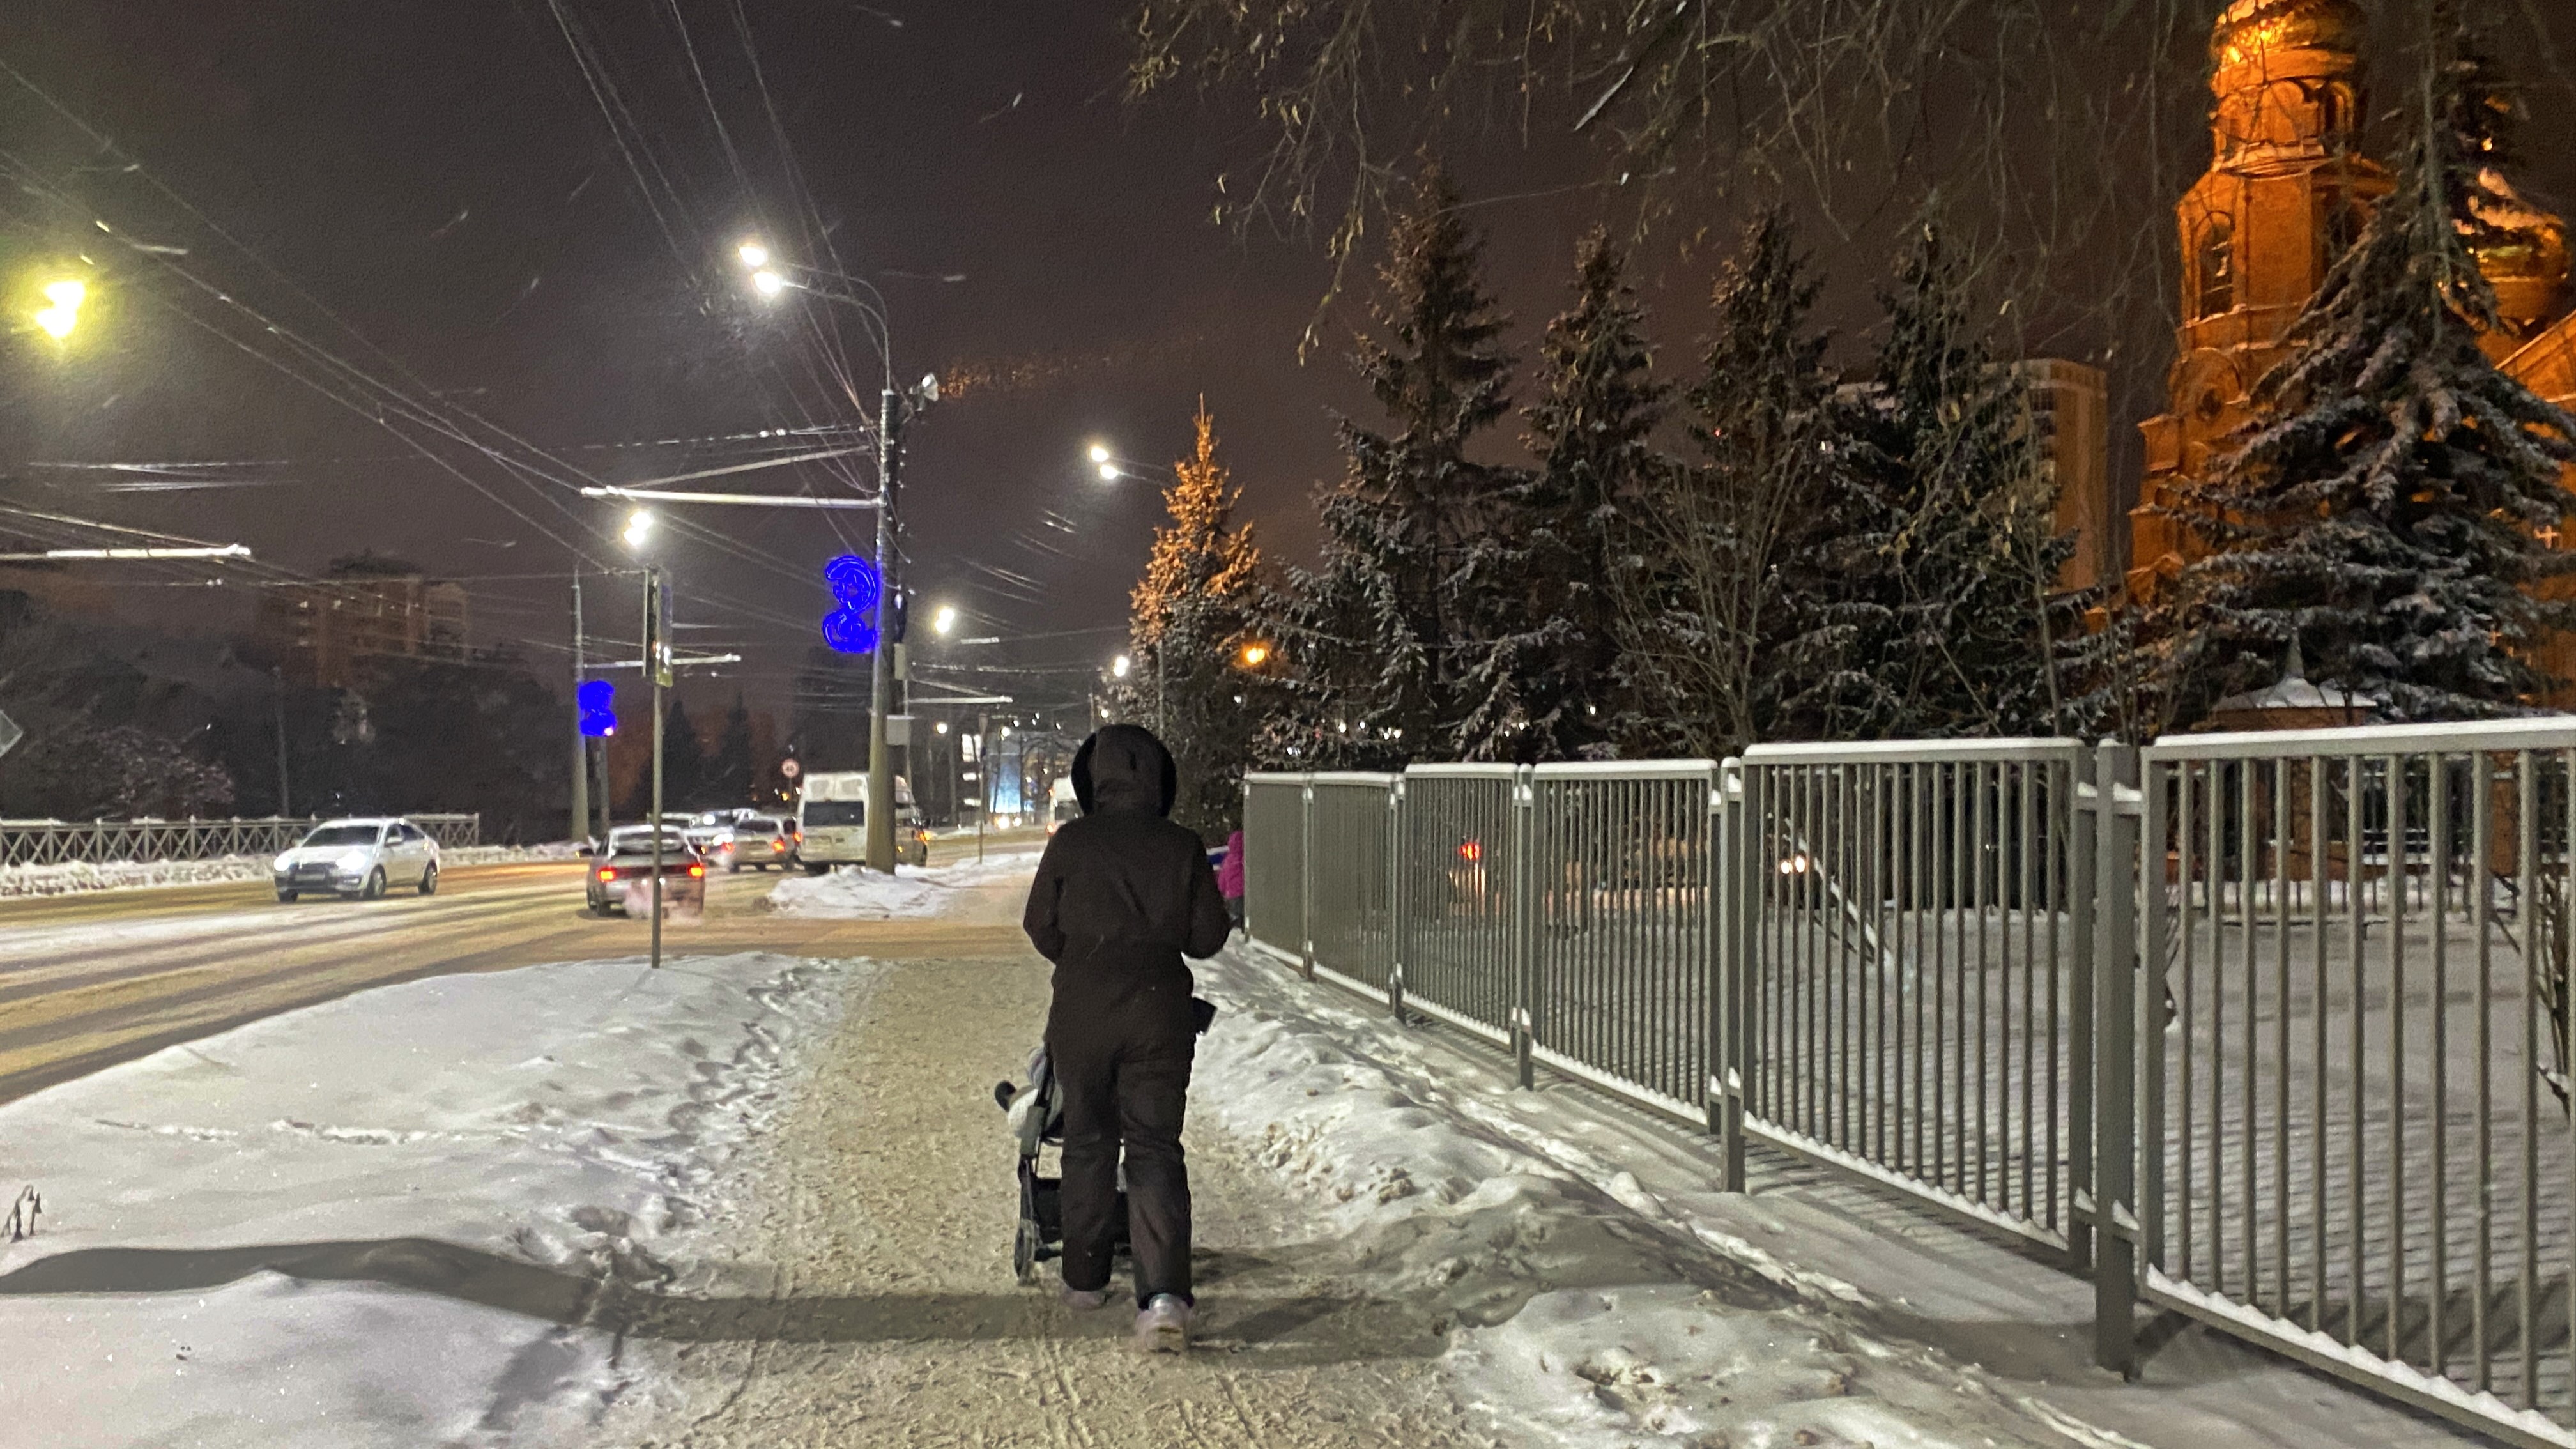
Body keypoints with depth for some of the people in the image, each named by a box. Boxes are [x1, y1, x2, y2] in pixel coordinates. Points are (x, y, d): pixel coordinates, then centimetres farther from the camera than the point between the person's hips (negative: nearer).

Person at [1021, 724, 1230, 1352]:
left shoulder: (1070, 843, -3)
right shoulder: (1183, 848, -2)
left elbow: (1040, 927, 4)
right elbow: (1207, 937, 2)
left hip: (1082, 1009, 0)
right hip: (1160, 1008, 0)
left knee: (1088, 1140, 16)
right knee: (1155, 1147, 1)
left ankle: (1085, 1278, 27)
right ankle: (1164, 1292, -14)